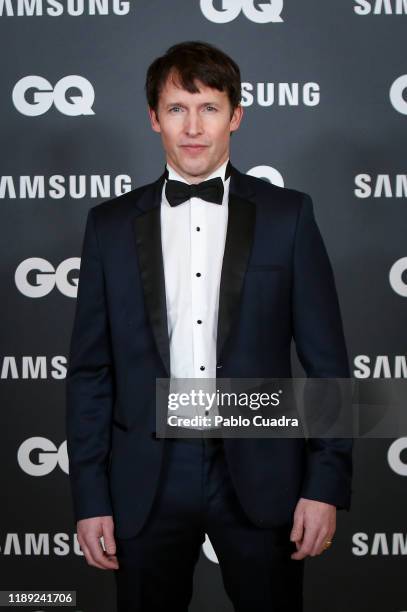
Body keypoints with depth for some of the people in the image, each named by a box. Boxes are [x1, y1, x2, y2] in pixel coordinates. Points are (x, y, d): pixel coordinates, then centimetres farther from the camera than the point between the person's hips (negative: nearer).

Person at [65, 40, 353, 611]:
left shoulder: (287, 215, 0)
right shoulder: (111, 223, 4)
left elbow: (326, 360, 0)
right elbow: (90, 370, 5)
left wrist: (327, 484, -5)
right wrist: (90, 498, 1)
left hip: (260, 473, -1)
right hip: (147, 477, 1)